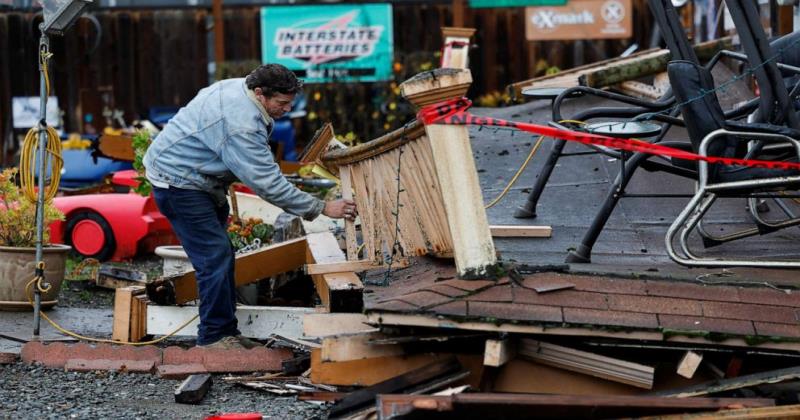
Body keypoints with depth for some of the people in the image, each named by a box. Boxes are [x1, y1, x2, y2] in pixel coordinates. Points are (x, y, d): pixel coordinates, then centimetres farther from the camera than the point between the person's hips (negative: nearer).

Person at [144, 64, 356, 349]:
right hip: (177, 183, -11)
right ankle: (213, 336, -7)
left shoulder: (238, 87, 0)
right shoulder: (241, 126, -31)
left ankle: (224, 331, 17)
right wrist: (322, 208, -27)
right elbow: (268, 184, -31)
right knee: (216, 256, -13)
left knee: (219, 255, 11)